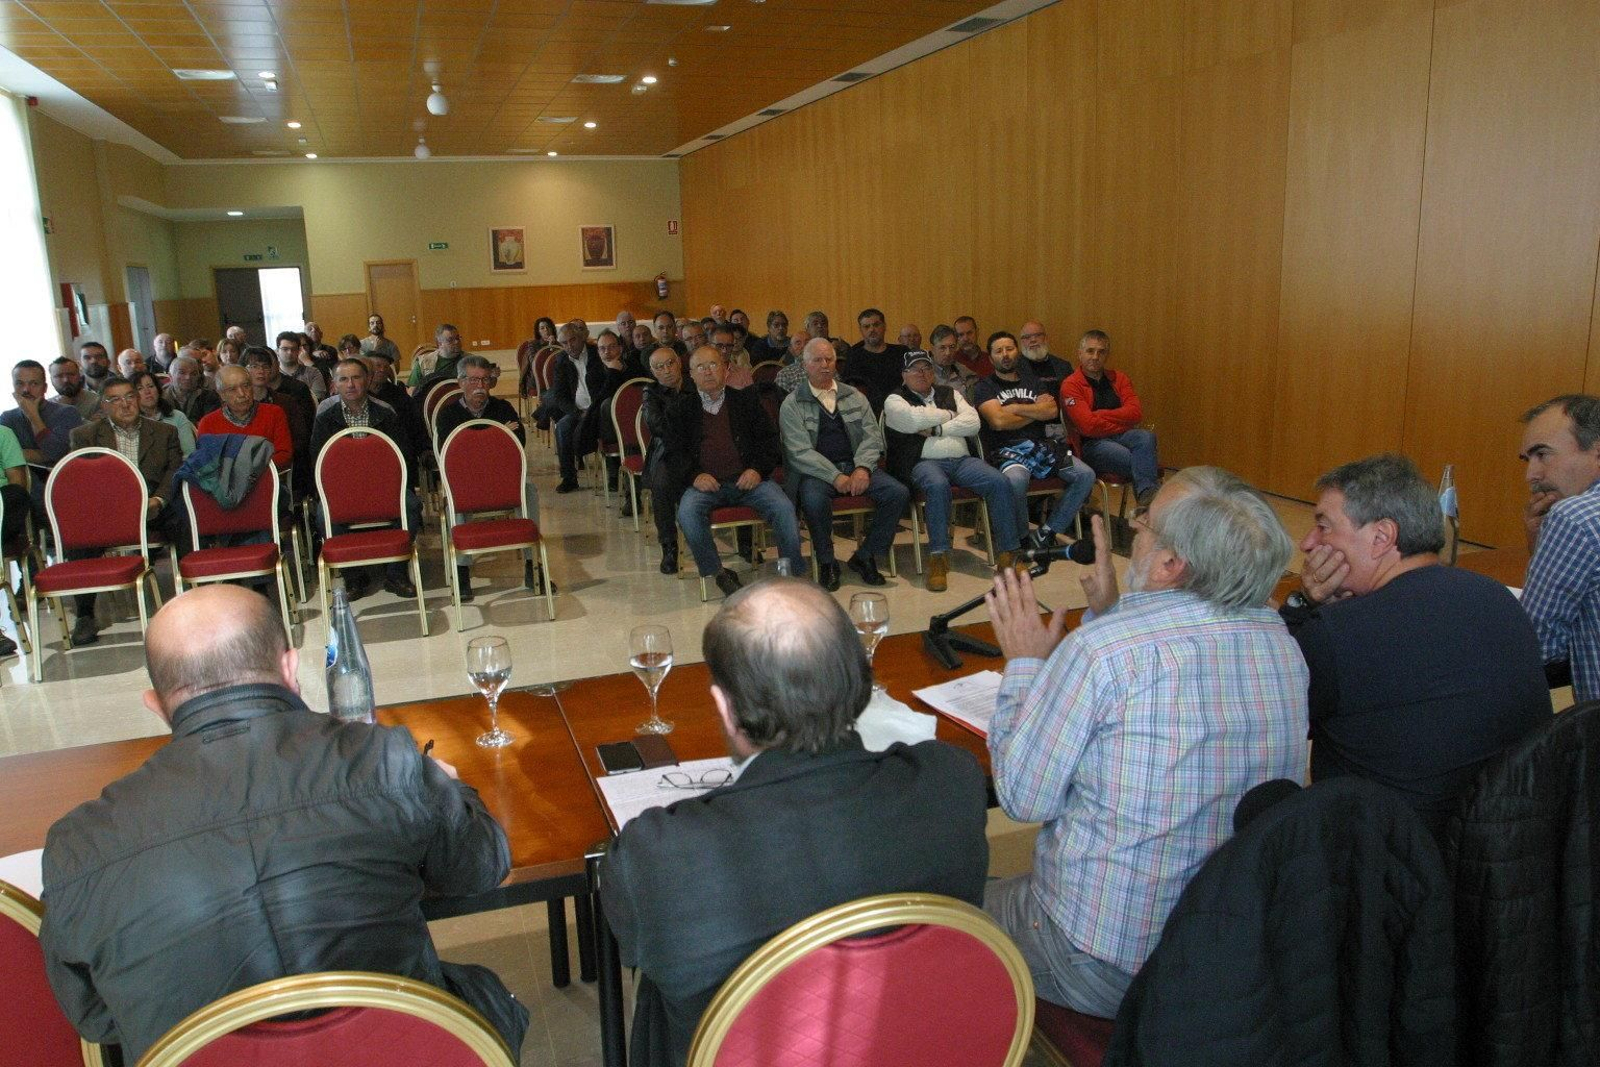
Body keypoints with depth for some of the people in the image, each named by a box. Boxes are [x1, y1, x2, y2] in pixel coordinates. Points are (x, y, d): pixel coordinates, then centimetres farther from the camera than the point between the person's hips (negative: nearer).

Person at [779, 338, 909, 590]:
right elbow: (800, 452, -7)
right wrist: (835, 477, -18)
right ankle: (826, 562, -12)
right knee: (814, 500, -37)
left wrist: (862, 468, -11)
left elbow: (872, 437, 10)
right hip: (816, 472, -4)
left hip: (855, 467, 4)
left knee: (898, 493, -20)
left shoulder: (854, 397, 16)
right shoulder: (792, 404, 3)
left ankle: (864, 557, -4)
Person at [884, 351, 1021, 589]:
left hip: (962, 460, 4)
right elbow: (916, 419, -10)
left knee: (1000, 482, -21)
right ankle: (938, 559, -35)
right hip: (923, 462, -4)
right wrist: (949, 415, 5)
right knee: (938, 485, -39)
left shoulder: (949, 394, 23)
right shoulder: (895, 400, 11)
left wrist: (937, 429, -4)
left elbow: (973, 422, 7)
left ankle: (1008, 554, -16)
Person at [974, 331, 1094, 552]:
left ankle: (1045, 534, -10)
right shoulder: (985, 387, 9)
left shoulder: (1031, 379, 23)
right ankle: (1022, 539, -15)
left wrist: (1014, 408, -3)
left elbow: (1052, 411, 6)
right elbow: (998, 421, -10)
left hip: (1041, 445, 5)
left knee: (1086, 475, -15)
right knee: (1016, 479, -39)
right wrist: (1036, 411, 4)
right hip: (1007, 450, -5)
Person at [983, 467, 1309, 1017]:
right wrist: (1109, 611, 11)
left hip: (1108, 963, -6)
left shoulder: (1098, 649, -26)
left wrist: (1025, 663, -4)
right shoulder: (1282, 644, -4)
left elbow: (1023, 798, -14)